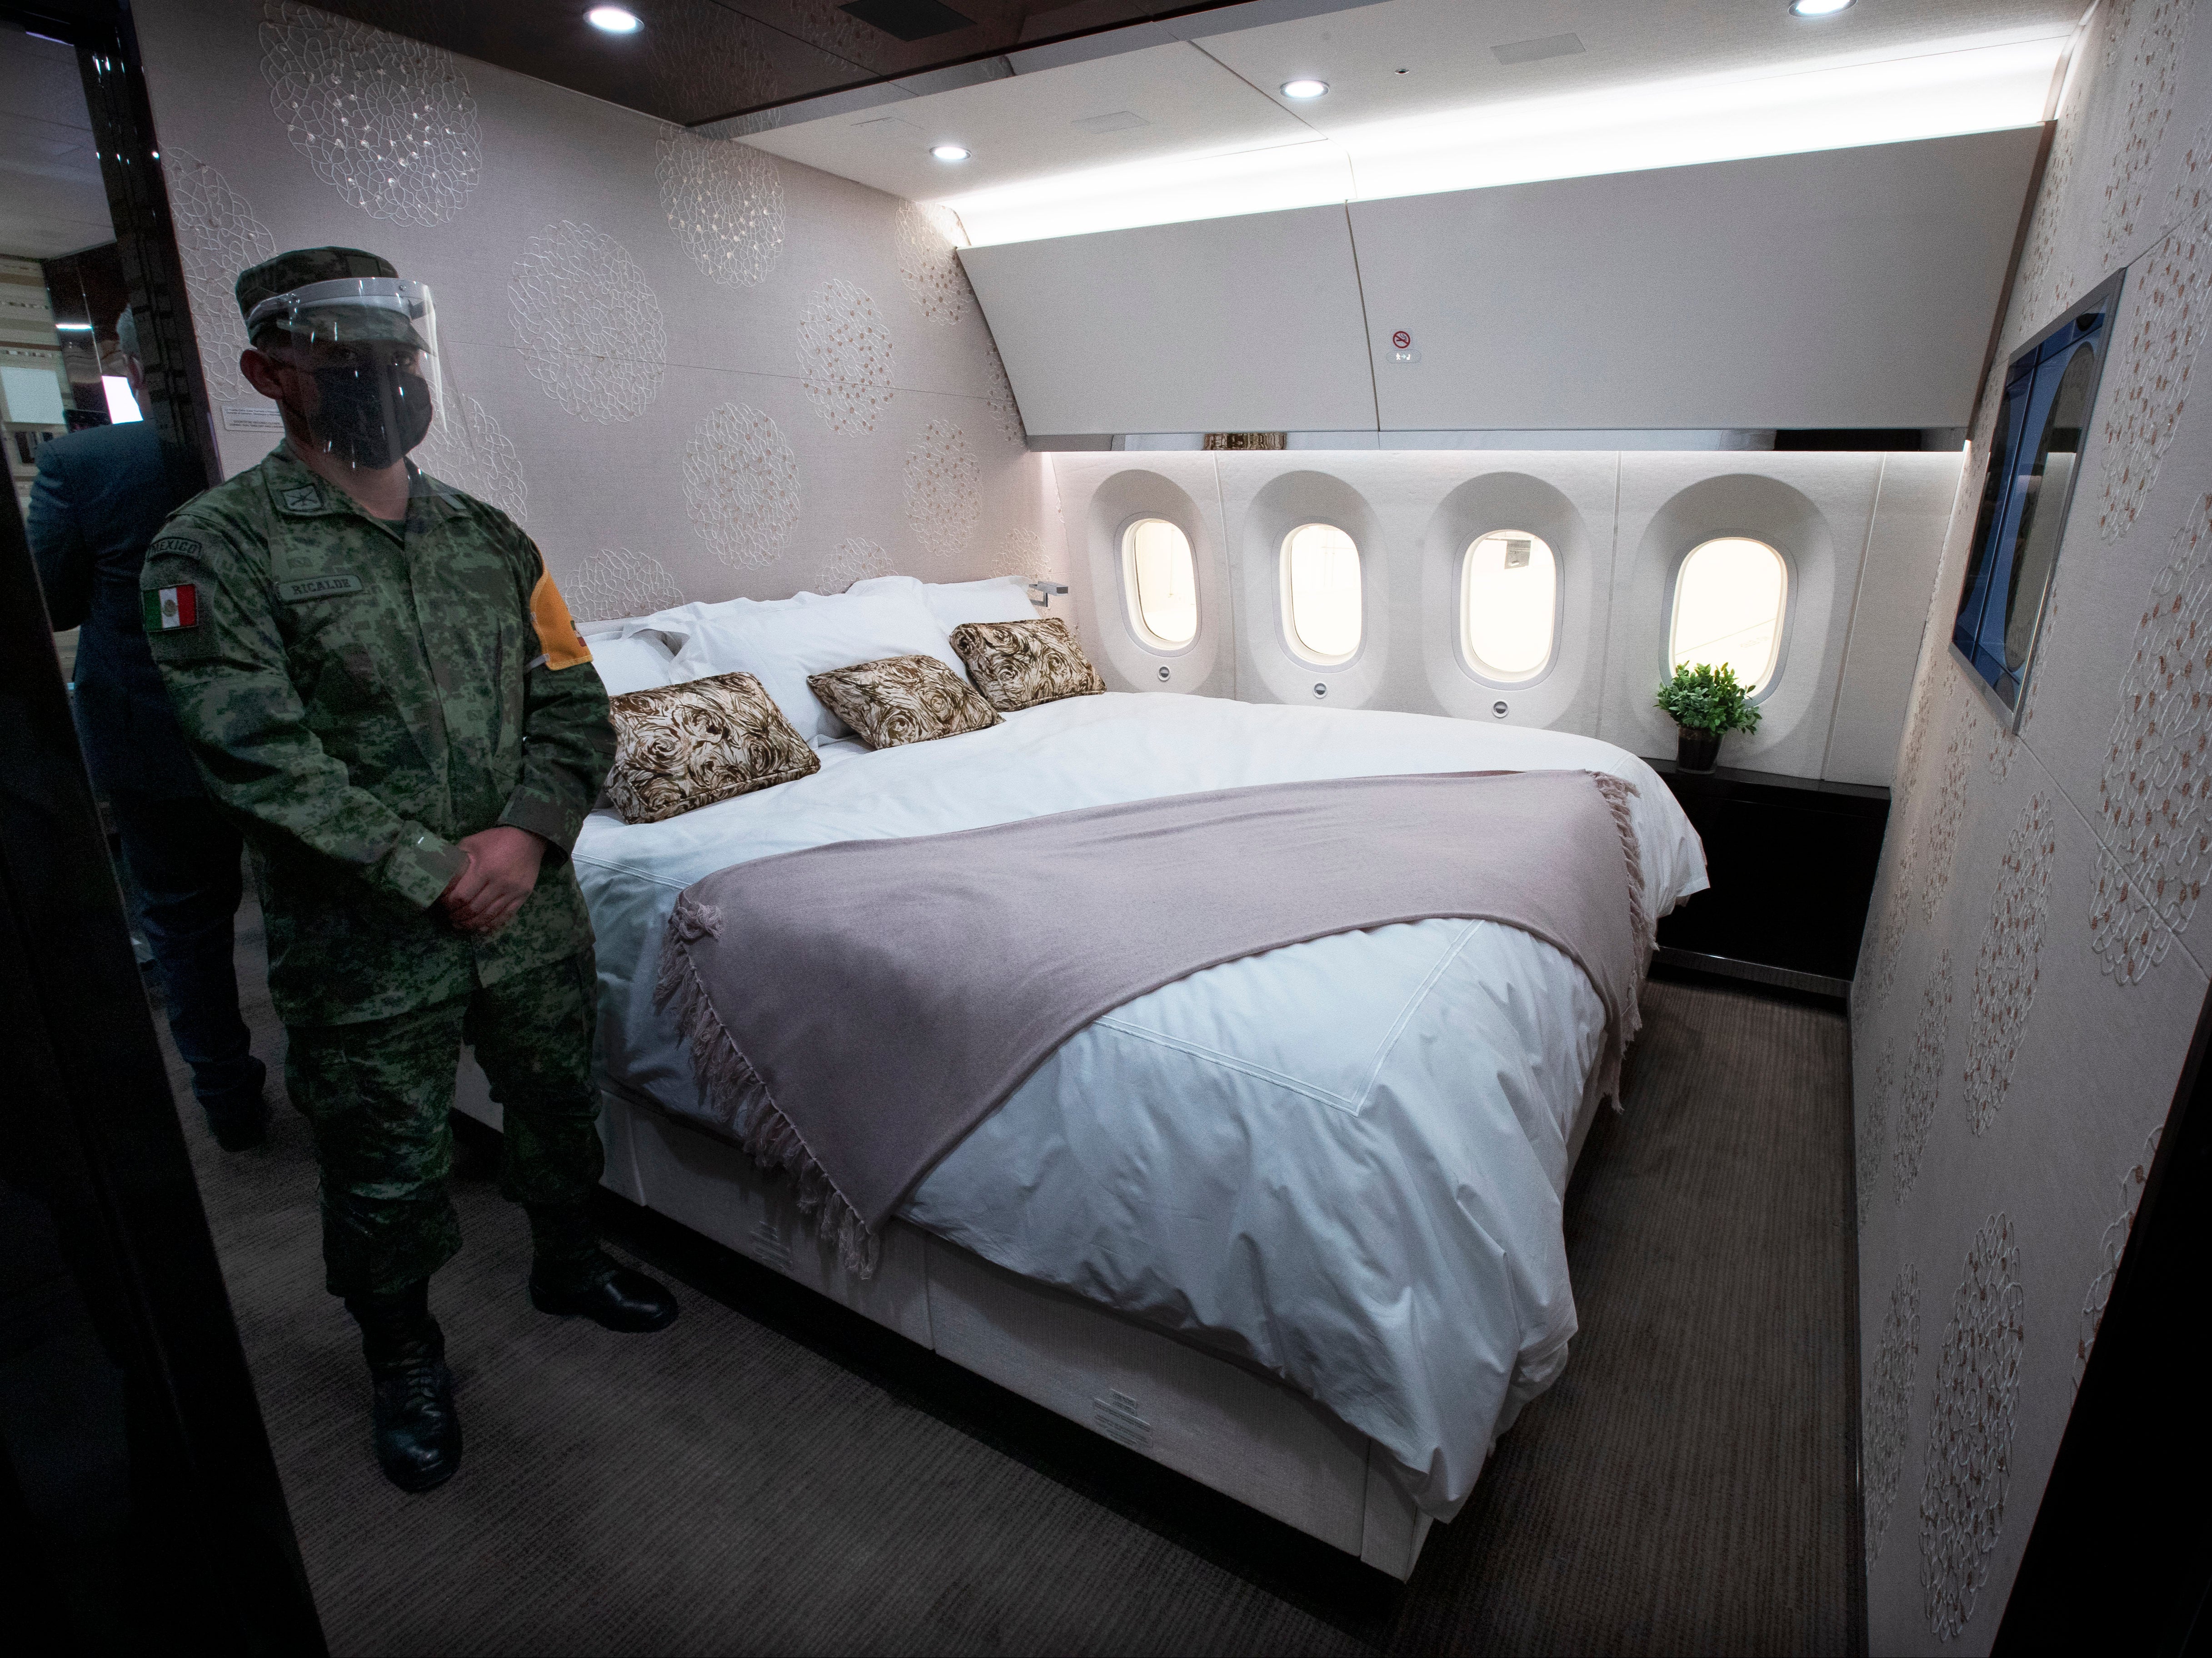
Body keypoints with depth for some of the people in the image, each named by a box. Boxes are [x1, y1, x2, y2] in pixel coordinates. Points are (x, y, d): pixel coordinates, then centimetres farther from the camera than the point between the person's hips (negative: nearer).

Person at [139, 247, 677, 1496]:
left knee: (561, 1112, 21)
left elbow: (575, 706, 3)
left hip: (534, 914, 4)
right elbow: (259, 754, -16)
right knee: (388, 1171, 14)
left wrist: (527, 833, -13)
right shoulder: (217, 549, -7)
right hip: (366, 948, -3)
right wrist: (436, 872, -20)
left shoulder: (492, 538, 6)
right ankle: (406, 1356, 40)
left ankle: (570, 1263, 48)